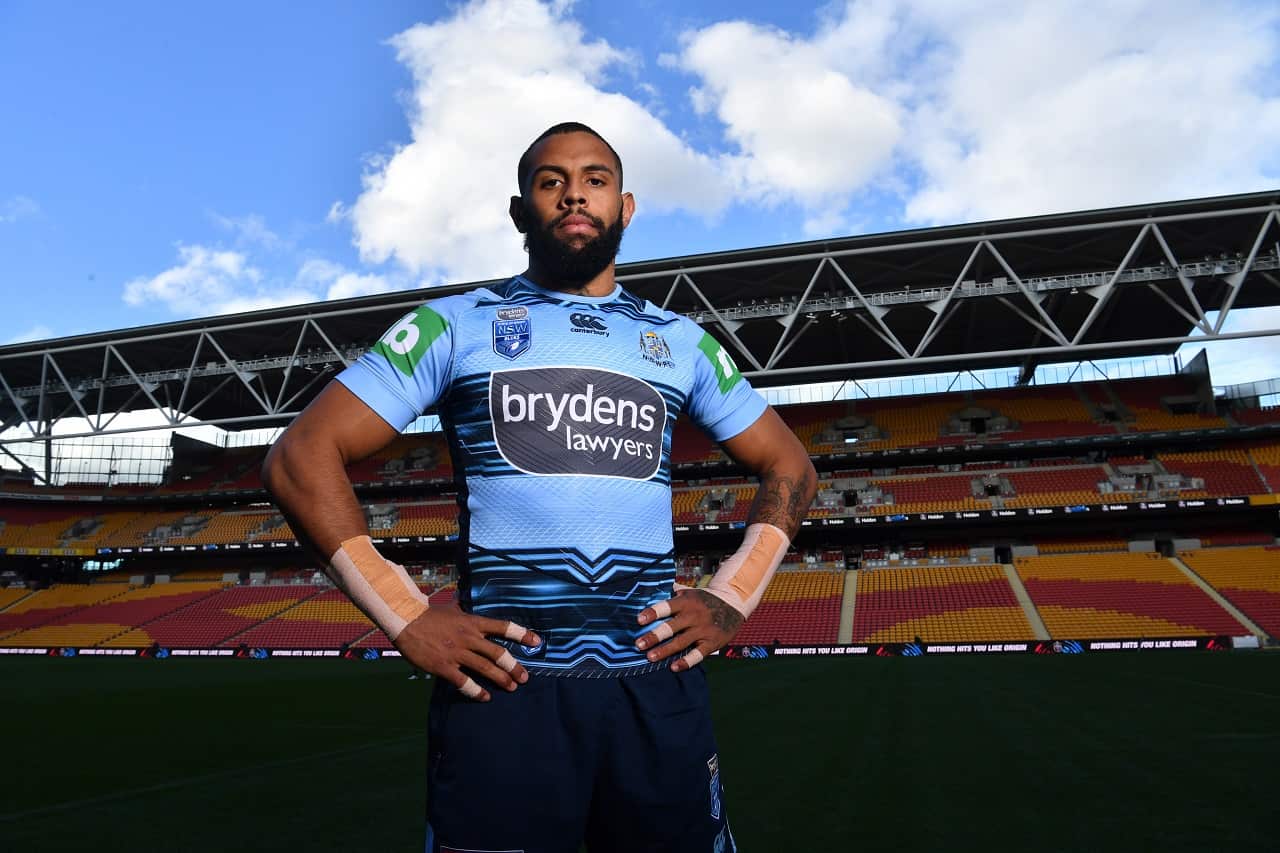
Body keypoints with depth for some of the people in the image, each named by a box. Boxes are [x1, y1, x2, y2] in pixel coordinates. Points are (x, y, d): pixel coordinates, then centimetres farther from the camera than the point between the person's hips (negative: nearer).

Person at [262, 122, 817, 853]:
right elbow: (301, 458, 0)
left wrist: (733, 600, 5)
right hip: (502, 684, -2)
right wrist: (406, 619, -8)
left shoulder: (680, 341, 13)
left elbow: (790, 467, 20)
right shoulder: (456, 324, 4)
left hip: (657, 682, 3)